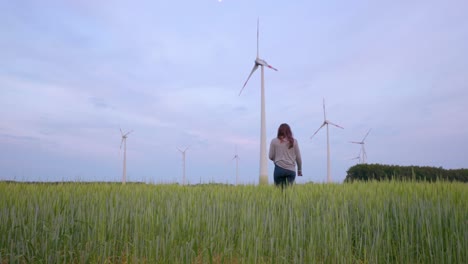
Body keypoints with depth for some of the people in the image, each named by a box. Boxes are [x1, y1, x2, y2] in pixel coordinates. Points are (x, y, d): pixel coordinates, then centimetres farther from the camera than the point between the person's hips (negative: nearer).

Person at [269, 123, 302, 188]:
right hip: (291, 170, 1)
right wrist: (299, 170, 20)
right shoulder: (294, 141, 7)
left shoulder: (274, 141, 4)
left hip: (279, 168, -1)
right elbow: (298, 157, 9)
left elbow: (271, 157, 4)